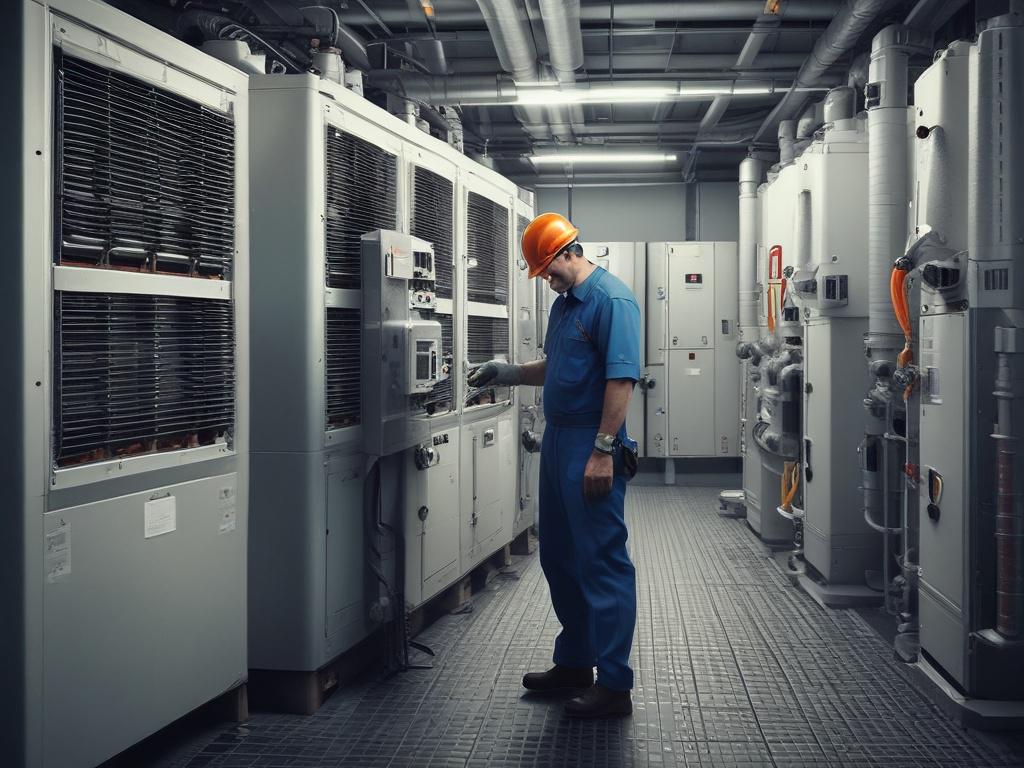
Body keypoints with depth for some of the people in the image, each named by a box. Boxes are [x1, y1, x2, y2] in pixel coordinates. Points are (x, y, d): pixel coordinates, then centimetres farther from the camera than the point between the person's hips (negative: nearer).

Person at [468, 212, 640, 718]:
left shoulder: (611, 300, -13)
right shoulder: (564, 304, 16)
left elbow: (622, 378, -20)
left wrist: (603, 451, -24)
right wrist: (509, 373, 11)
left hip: (592, 445, -10)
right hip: (558, 439, 10)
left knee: (603, 562, -5)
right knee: (559, 556, 17)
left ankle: (614, 685, 1)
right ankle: (575, 662, 30)